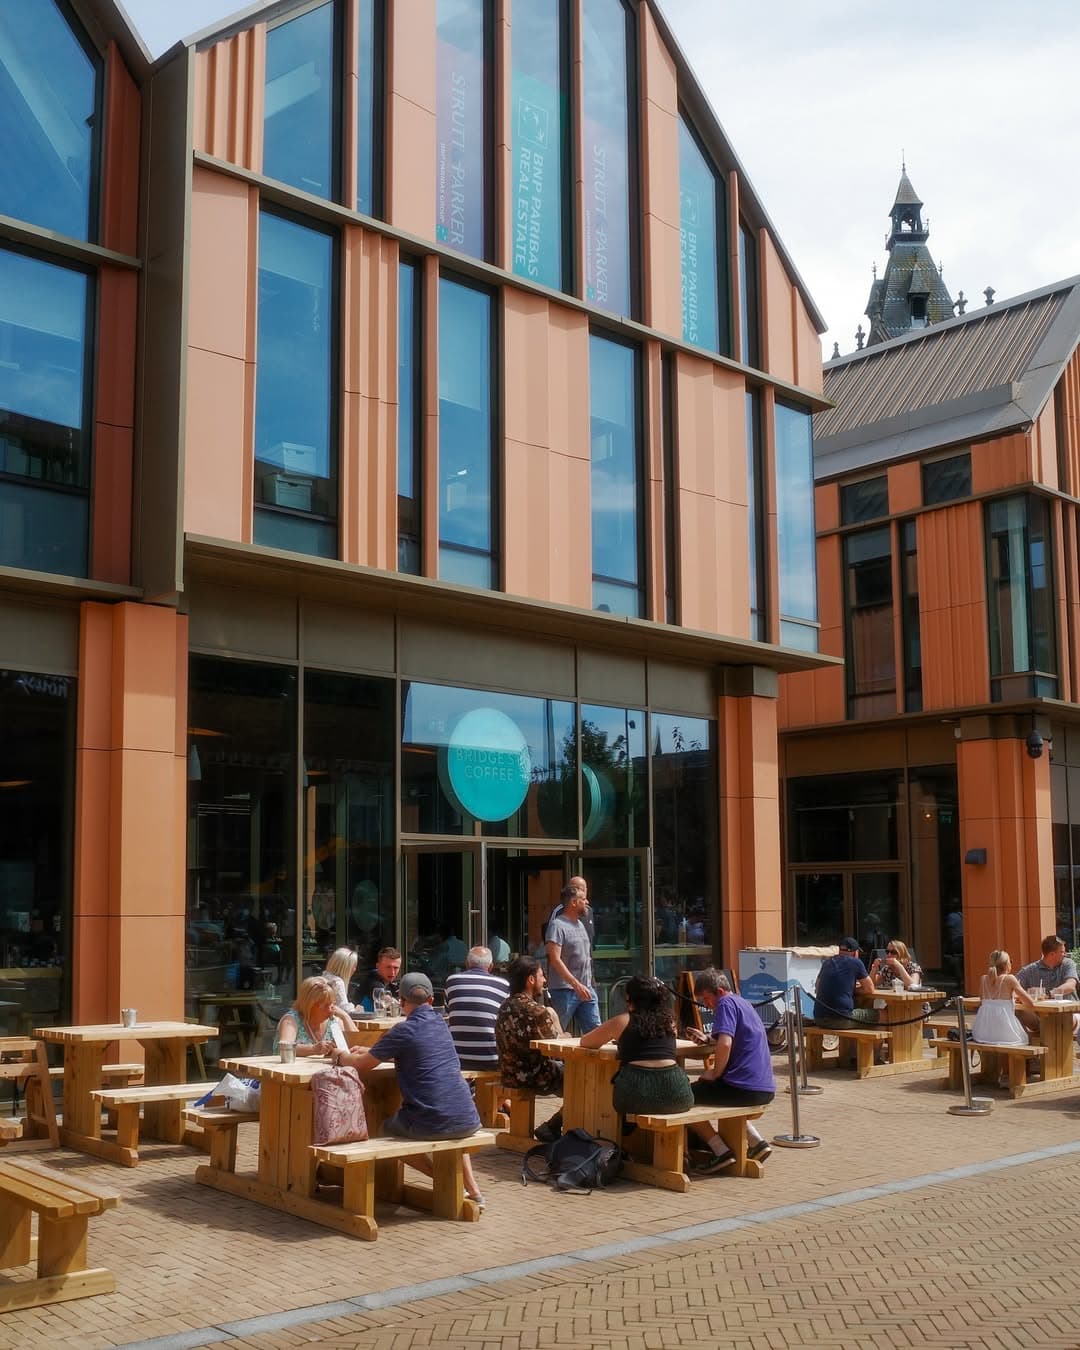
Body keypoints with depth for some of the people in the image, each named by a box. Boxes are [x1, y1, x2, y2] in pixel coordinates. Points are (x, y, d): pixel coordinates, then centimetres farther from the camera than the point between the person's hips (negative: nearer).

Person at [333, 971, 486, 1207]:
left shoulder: (404, 1030, -7)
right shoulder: (440, 1023, 13)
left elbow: (361, 1066, 1)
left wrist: (341, 1055, 21)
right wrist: (369, 1052, 34)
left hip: (430, 1124, -6)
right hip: (468, 1121, 6)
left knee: (386, 1128, 25)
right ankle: (472, 1190, 23)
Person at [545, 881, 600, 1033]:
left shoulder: (580, 924, 17)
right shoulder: (557, 925, -11)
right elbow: (555, 960, -19)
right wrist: (576, 985, -24)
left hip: (586, 989, 8)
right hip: (565, 991, -8)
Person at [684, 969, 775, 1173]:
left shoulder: (726, 1004, -10)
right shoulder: (744, 1004, 19)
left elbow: (725, 1044, -24)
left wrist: (715, 1073, -10)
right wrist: (707, 1040, 16)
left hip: (743, 1087, -9)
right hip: (766, 1089, 9)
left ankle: (721, 1151, -3)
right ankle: (756, 1142, 18)